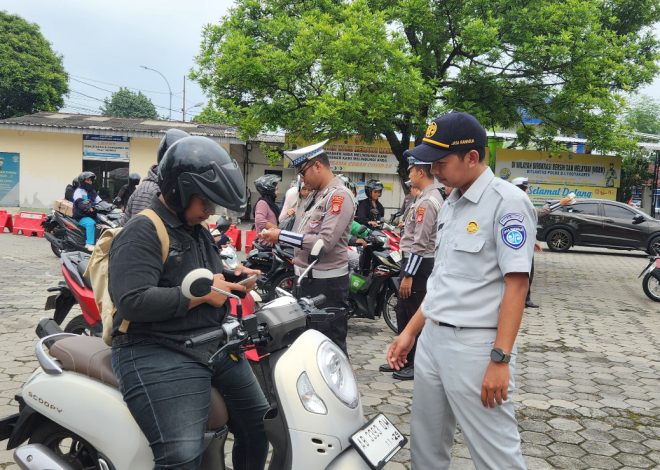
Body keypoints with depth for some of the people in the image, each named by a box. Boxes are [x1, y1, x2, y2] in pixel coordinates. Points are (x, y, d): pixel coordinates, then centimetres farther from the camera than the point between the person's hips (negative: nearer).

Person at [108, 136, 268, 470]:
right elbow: (132, 302, -25)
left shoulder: (198, 231, 17)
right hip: (157, 353, -9)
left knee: (260, 427, 16)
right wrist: (202, 293, -19)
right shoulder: (141, 234, -13)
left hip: (214, 345, 9)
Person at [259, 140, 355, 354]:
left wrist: (281, 236, -19)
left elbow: (325, 242, -23)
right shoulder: (315, 195, 15)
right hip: (308, 277, 10)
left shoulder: (339, 195, -14)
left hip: (327, 282, -10)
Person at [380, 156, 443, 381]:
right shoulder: (431, 197, 15)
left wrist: (408, 275, -21)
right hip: (416, 261, 11)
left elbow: (420, 244, -22)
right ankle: (404, 359, 28)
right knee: (403, 311, 17)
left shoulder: (427, 201, -18)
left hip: (419, 263, -11)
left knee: (415, 316, -1)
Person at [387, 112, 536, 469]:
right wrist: (410, 332, 17)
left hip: (476, 345, -8)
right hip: (432, 339, 8)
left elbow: (516, 284, -17)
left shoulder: (507, 202, -12)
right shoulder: (450, 205, 13)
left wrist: (500, 358, -21)